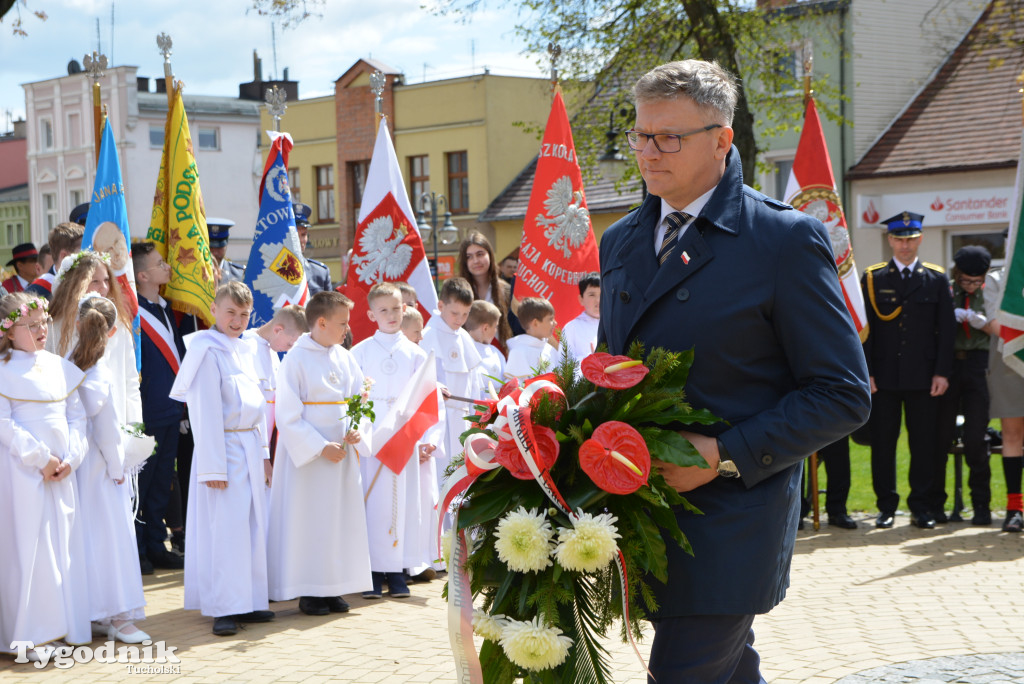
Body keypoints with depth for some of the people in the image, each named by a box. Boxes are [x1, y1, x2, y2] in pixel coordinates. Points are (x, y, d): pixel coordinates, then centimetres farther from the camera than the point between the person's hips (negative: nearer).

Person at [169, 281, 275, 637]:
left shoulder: (245, 350, 14)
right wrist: (213, 466, -17)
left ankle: (247, 601, 17)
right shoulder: (208, 350, -10)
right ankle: (223, 609, 1)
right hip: (224, 448, -8)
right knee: (225, 528, -6)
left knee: (253, 525, 9)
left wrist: (263, 453, 17)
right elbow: (205, 412, -14)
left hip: (250, 447, 8)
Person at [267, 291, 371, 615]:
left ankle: (333, 588, 18)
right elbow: (287, 415, -13)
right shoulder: (296, 359, -11)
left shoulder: (345, 358, 7)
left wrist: (357, 430, -7)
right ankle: (308, 592, 9)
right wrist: (320, 447, -17)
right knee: (308, 521, -1)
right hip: (307, 455, -6)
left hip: (343, 454, 6)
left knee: (341, 518, 8)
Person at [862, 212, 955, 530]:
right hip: (884, 377, 0)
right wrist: (865, 372, -5)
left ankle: (921, 507, 13)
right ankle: (886, 507, 11)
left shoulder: (937, 279, 8)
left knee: (924, 443, 3)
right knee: (883, 443, 2)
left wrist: (942, 372, -3)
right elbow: (864, 329, 3)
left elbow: (946, 329, 5)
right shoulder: (872, 279, 6)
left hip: (923, 377, 1)